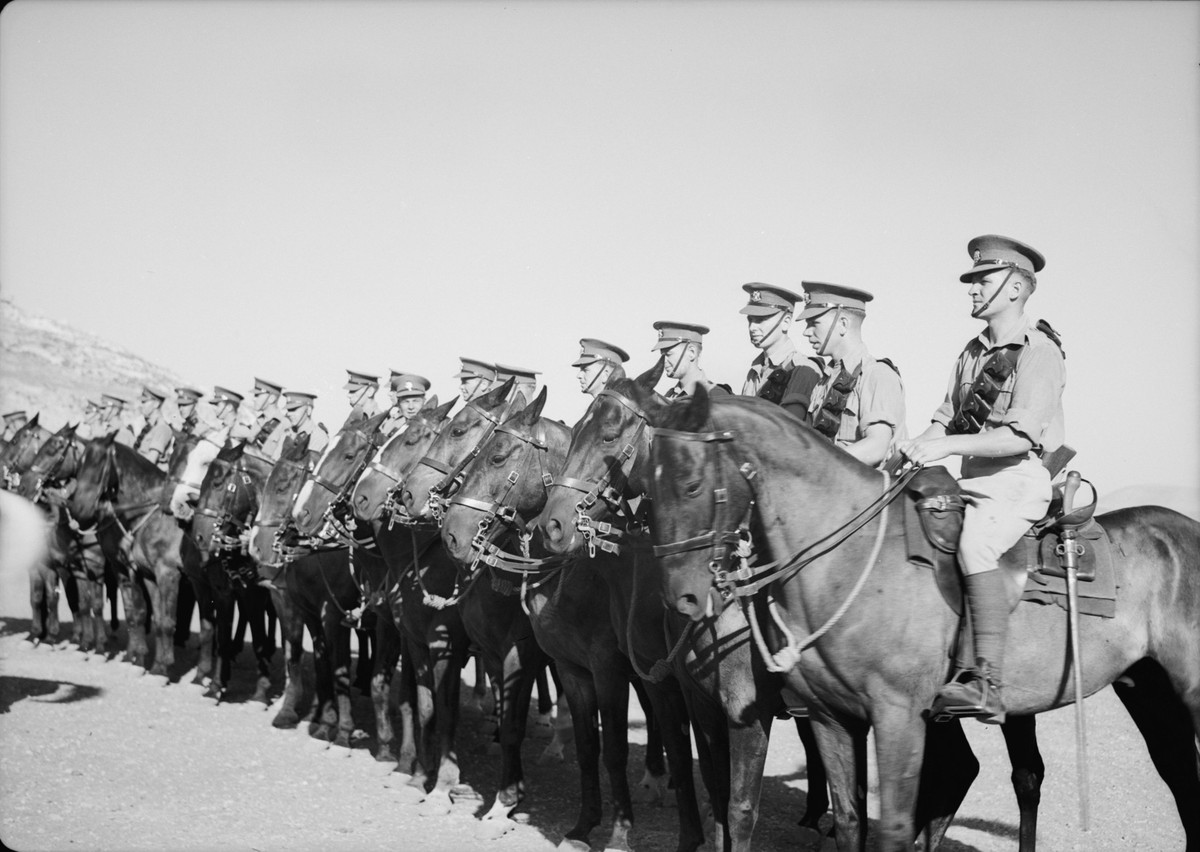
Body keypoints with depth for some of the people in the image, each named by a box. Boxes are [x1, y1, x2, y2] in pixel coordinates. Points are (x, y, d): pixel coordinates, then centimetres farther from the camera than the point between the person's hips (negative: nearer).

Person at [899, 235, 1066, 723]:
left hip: (1021, 484, -9)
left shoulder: (1038, 352, -8)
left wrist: (949, 446, -27)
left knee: (973, 546, -34)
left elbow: (1021, 436, -19)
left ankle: (986, 683, -37)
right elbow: (946, 420, 18)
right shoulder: (973, 352, 17)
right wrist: (916, 448, -4)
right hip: (974, 482, 9)